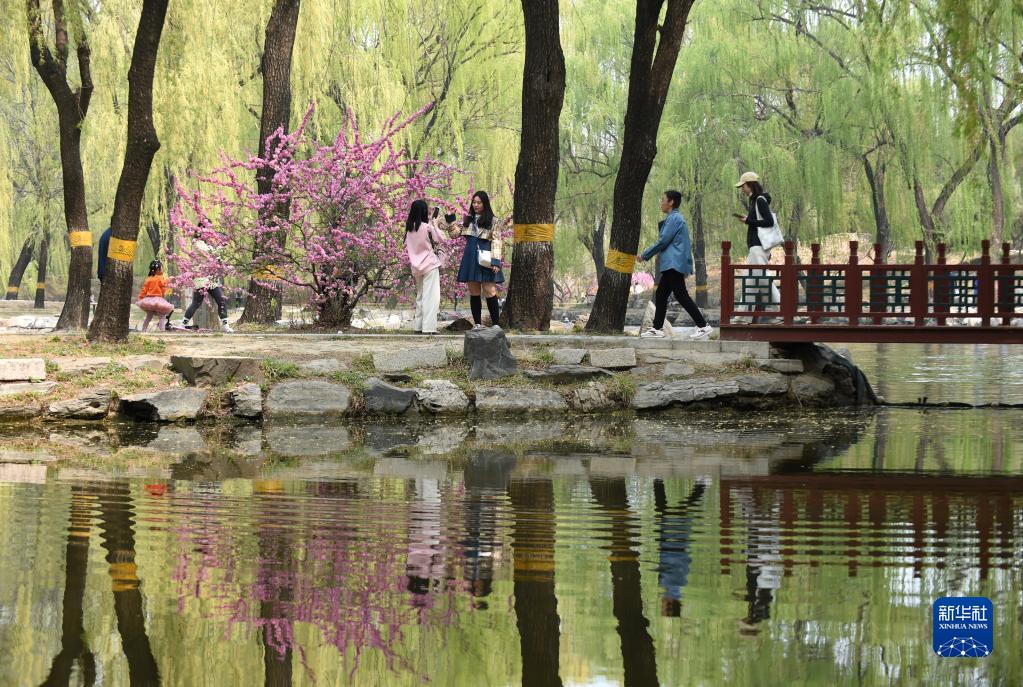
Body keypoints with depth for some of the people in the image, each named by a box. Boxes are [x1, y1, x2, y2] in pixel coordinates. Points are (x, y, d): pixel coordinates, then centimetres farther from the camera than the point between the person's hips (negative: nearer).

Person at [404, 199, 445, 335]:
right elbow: (440, 240, -3)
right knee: (431, 296, -6)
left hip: (416, 266, 6)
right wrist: (435, 225, 3)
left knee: (420, 296, 15)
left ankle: (418, 326, 15)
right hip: (429, 264, -6)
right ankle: (428, 327, -13)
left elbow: (407, 247, 10)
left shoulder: (409, 228, 5)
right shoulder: (427, 227, -13)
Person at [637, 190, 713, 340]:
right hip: (672, 265, 11)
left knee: (681, 295, -11)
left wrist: (645, 255, -5)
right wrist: (647, 255, 24)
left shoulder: (674, 218, -12)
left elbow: (663, 242, -15)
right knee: (660, 295, 11)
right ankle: (656, 329, 14)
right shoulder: (676, 218, 19)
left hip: (674, 264, -11)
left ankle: (703, 326, -13)